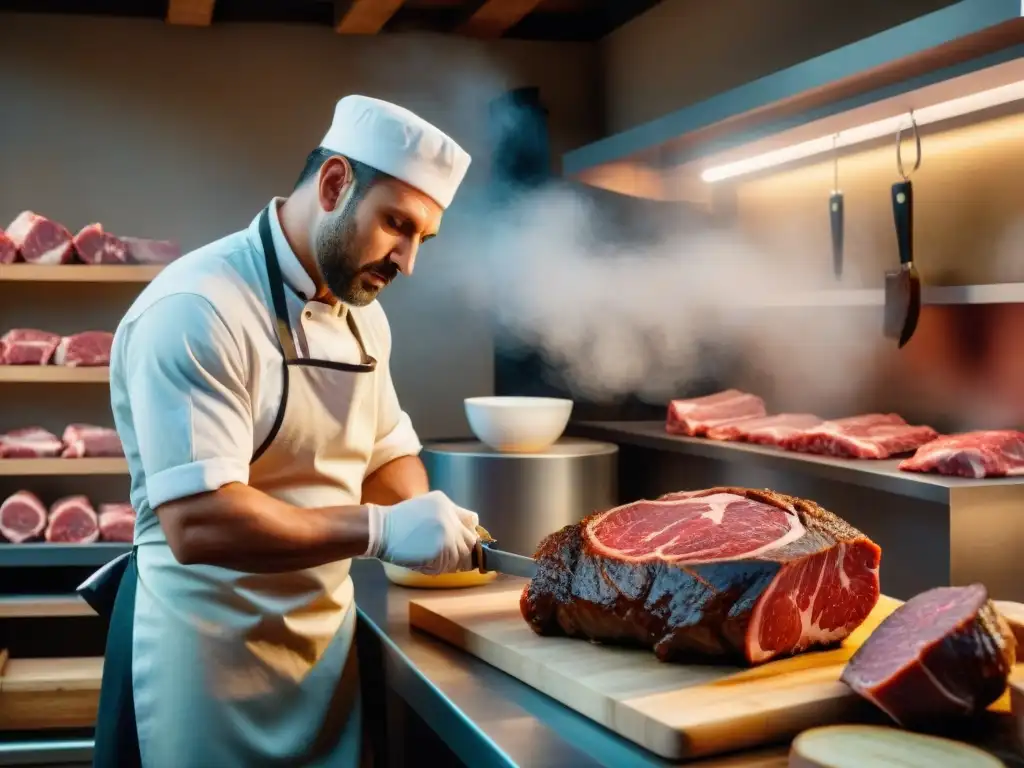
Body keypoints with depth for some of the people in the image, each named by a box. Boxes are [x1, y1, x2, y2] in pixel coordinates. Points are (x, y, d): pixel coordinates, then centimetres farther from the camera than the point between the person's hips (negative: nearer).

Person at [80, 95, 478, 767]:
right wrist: (381, 530, -29)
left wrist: (428, 522, -6)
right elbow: (197, 524, -29)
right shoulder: (197, 310, -22)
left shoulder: (363, 313, 5)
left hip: (328, 642, 8)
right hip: (211, 659, -7)